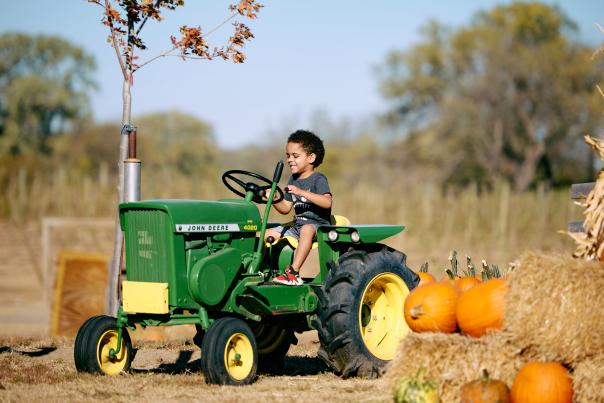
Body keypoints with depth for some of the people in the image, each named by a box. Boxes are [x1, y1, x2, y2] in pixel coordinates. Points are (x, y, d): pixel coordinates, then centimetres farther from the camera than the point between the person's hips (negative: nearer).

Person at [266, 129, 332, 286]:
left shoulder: (318, 179, -8)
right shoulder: (293, 180, 14)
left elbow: (327, 202, -26)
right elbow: (286, 208, 16)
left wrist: (301, 192, -32)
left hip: (318, 226, -8)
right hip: (297, 226, 8)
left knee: (307, 229, -42)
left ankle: (293, 273, -46)